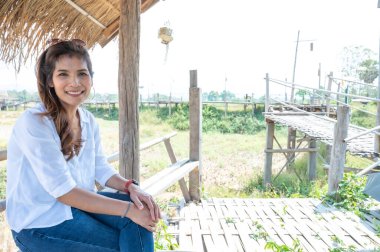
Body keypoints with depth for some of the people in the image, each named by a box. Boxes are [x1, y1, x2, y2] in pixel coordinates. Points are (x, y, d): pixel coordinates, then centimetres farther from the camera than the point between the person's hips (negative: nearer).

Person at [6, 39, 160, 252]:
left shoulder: (89, 121, 2)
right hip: (39, 223, -6)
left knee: (143, 210, -12)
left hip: (79, 203, 6)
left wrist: (131, 187, -17)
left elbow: (101, 168, 4)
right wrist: (128, 209, -27)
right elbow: (64, 191, -25)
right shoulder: (34, 123, -20)